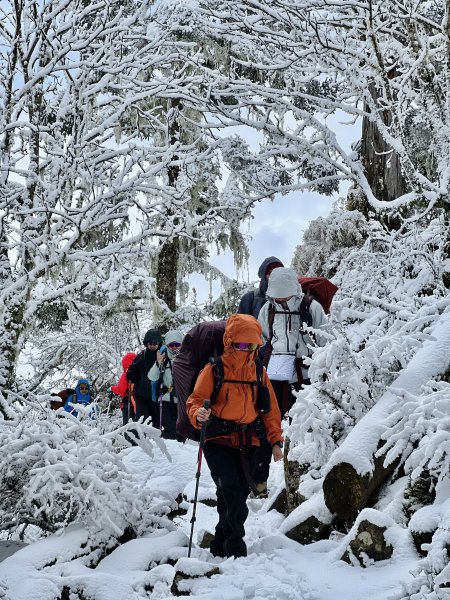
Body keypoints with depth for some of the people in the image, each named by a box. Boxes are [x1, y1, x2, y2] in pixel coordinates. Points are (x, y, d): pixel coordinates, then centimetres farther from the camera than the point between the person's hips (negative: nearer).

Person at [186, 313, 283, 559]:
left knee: (240, 492, 6)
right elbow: (196, 399, -7)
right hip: (218, 439, -5)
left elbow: (270, 407, 14)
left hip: (247, 442, 5)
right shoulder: (214, 370, -4)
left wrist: (275, 440, 9)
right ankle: (235, 547, -11)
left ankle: (220, 546, 22)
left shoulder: (259, 372, 9)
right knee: (230, 490, -19)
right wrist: (199, 414, -30)